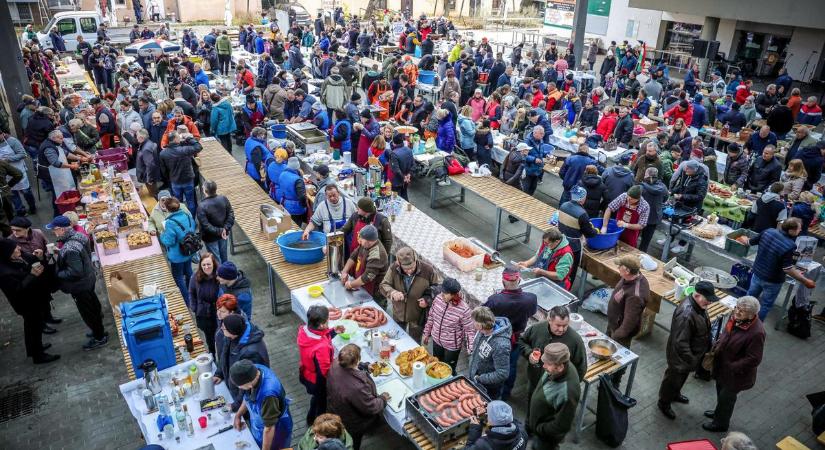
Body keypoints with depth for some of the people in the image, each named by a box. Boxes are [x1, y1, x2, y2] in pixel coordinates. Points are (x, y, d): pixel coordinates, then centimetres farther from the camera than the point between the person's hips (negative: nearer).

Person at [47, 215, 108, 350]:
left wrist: (58, 274, -18)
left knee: (87, 312, 8)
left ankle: (99, 338, 25)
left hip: (80, 285, -9)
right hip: (89, 277, 9)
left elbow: (75, 272, -32)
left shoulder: (70, 248, -35)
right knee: (92, 302, 27)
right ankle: (99, 331, 49)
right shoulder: (77, 236, -6)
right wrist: (60, 253, 5)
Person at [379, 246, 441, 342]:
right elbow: (383, 285, -12)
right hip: (399, 313, 3)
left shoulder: (427, 269, -25)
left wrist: (428, 299, -23)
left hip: (418, 316, -2)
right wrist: (393, 293, -34)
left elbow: (438, 286, -8)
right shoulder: (394, 268, -20)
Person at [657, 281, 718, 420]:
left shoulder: (698, 305, -9)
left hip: (691, 354, 9)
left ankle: (675, 394, 57)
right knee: (673, 379, 16)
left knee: (682, 377, 31)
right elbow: (680, 343, -35)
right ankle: (664, 403, 39)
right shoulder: (686, 314, -39)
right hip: (680, 356, -9)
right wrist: (692, 361, -29)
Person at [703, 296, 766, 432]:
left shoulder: (757, 332, -34)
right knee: (721, 390, 29)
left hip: (736, 373, -7)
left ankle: (721, 423, 39)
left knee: (726, 396, 15)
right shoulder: (735, 317, -12)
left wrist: (732, 367, -21)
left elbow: (753, 360, -26)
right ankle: (719, 412, 55)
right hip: (722, 366, 7)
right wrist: (716, 347, 0)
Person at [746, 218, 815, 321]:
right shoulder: (789, 246, -30)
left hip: (757, 272, 6)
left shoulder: (768, 231, -13)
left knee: (751, 295, 27)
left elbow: (750, 242, 3)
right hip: (772, 280, -6)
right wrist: (805, 281, -19)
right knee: (766, 305, 15)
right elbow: (788, 269, -28)